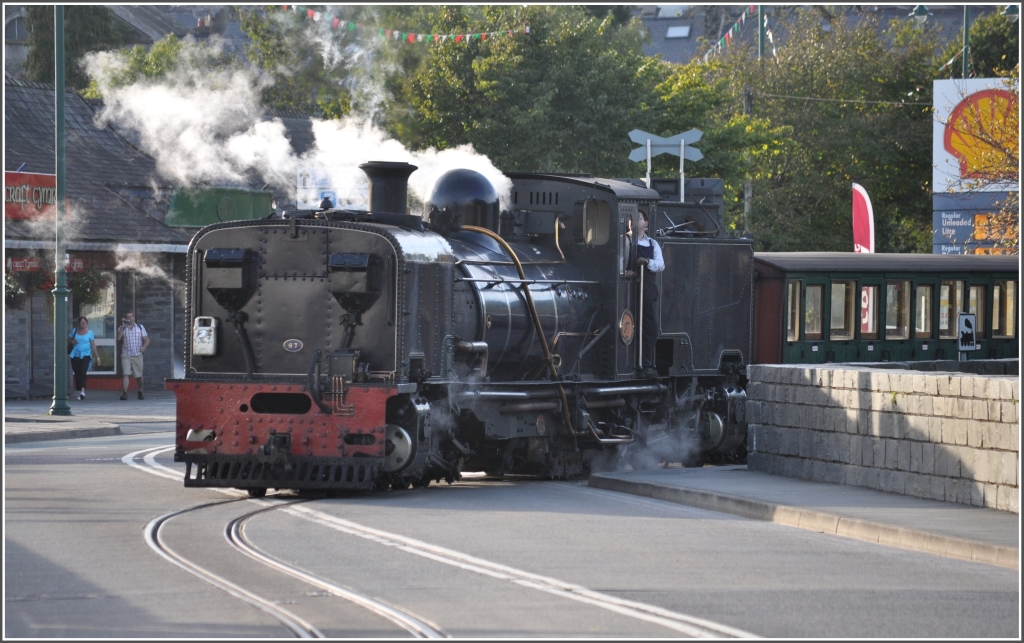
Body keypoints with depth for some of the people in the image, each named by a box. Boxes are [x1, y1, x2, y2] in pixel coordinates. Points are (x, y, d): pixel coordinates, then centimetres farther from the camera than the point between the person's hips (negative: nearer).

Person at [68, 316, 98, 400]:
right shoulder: (74, 331, 9)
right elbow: (68, 340, 20)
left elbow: (93, 346, 5)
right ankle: (79, 392, 10)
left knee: (82, 372, -20)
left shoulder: (89, 333, 4)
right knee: (77, 374, 1)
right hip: (76, 355, 3)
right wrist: (72, 341, -4)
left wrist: (97, 357, 3)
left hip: (85, 355, -3)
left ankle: (82, 391, -31)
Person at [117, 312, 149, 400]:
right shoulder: (122, 328, 4)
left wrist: (144, 347, -15)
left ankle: (140, 392, 31)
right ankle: (125, 393, -24)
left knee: (139, 376, 11)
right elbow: (118, 338, -13)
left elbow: (147, 340, 5)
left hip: (137, 355, 2)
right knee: (126, 374, -17)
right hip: (126, 355, -2)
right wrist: (123, 326, -16)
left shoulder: (140, 327, 8)